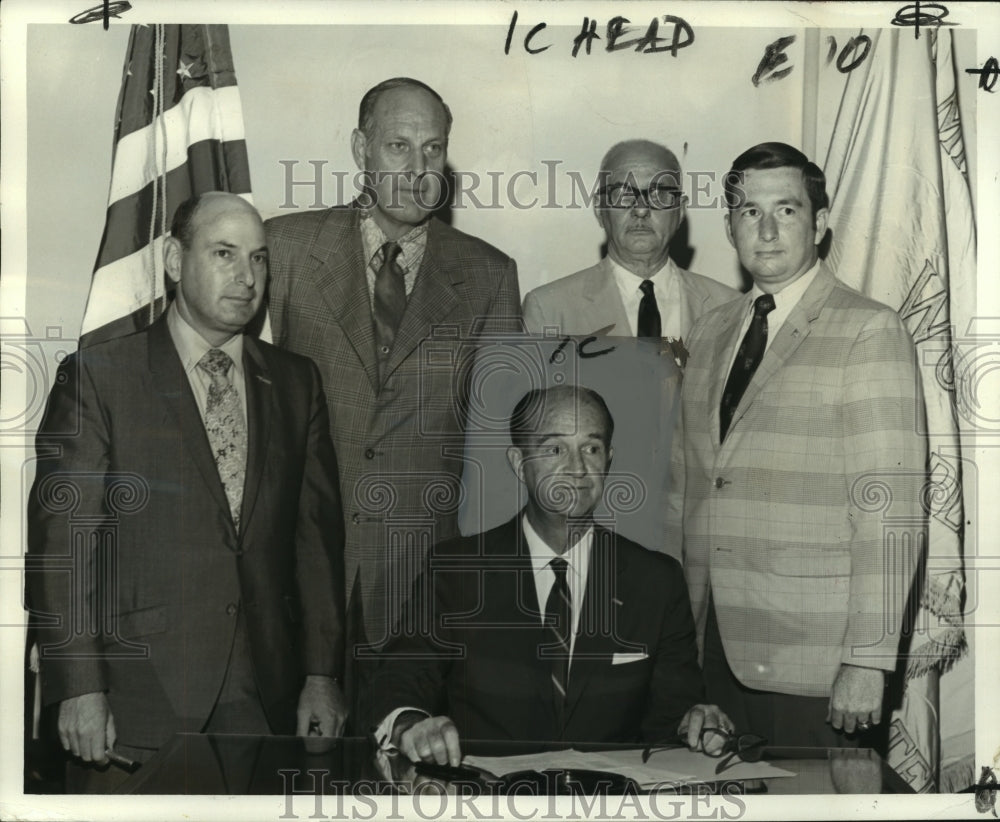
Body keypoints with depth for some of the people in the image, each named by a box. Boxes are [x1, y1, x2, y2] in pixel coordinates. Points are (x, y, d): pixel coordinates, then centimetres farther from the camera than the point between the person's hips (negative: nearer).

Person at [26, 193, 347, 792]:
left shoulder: (297, 382, 11)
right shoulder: (96, 378, -1)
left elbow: (318, 534, 9)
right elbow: (60, 537, -5)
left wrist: (323, 674, 4)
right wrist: (80, 688, -12)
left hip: (267, 697, 3)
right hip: (138, 695, -3)